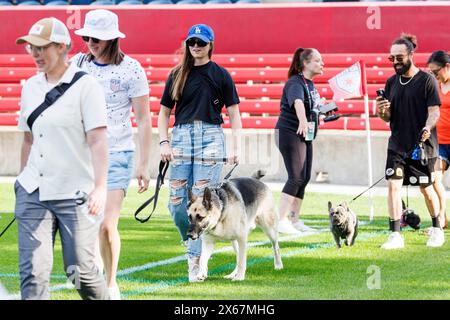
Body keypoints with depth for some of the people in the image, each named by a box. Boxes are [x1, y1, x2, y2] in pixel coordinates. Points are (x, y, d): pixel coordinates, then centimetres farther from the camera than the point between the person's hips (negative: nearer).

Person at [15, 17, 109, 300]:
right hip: (34, 191, 5)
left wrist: (100, 188, -22)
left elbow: (98, 140, -13)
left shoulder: (85, 86, -7)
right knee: (33, 271, -6)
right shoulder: (31, 86, 11)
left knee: (81, 270, -1)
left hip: (75, 192, -5)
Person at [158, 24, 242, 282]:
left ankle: (196, 261, -6)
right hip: (181, 136, 3)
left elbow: (234, 114, 5)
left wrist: (236, 148, -6)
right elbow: (164, 112, 16)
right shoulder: (177, 75, 13)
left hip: (211, 137, -3)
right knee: (177, 203, -2)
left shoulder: (220, 75, 5)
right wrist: (164, 143, 2)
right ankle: (192, 245, 22)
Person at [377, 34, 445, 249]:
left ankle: (436, 229, 30)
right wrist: (382, 111, -11)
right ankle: (395, 235, -9)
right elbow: (388, 117, 12)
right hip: (397, 145, 4)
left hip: (422, 145, -4)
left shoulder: (426, 80, -7)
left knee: (426, 189, 8)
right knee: (393, 185, -10)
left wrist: (427, 128, -31)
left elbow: (434, 111, -11)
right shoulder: (392, 83, 8)